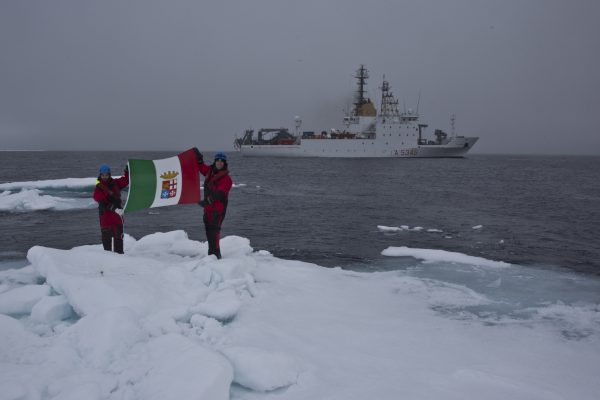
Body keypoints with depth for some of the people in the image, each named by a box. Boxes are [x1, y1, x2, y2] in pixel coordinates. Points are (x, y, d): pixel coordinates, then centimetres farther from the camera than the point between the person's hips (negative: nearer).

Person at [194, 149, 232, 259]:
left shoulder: (226, 178, -14)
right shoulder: (210, 170, 9)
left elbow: (219, 193, -25)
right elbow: (201, 167, 30)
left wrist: (208, 200, -34)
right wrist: (199, 158, 13)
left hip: (218, 207, -8)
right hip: (208, 206, 8)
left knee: (214, 229, -13)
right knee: (208, 229, 14)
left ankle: (216, 252, -11)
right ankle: (212, 251, 25)